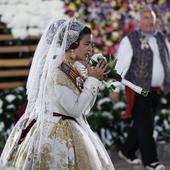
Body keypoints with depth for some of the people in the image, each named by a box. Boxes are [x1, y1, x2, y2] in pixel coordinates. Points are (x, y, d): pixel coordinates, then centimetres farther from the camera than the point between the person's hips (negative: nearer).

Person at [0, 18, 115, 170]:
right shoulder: (57, 72, -19)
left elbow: (84, 108, 12)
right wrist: (93, 80, -13)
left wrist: (94, 79, 5)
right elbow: (75, 109, -20)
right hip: (57, 136, -9)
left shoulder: (73, 68, 7)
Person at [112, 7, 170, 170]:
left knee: (142, 124, 13)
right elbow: (120, 64, -8)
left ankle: (126, 151, 30)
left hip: (156, 91, 6)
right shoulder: (130, 40, -6)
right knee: (145, 125, -5)